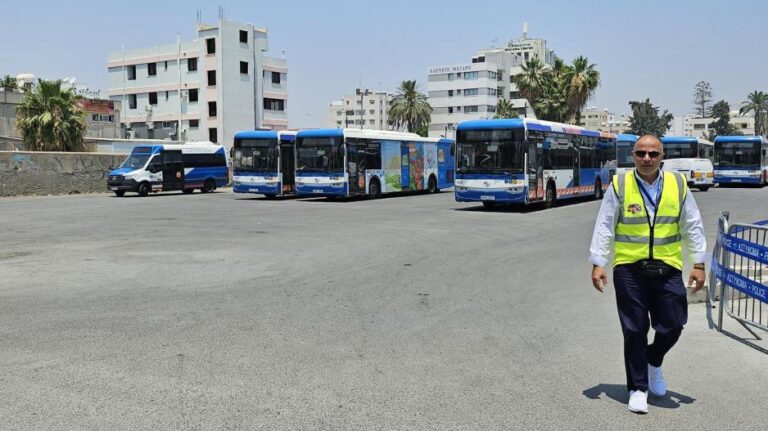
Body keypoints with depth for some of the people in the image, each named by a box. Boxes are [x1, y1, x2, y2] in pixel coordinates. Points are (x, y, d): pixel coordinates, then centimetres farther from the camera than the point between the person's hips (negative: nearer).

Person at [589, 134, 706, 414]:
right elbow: (604, 227, -1)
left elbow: (693, 227, 9)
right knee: (634, 331, 4)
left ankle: (653, 361, 37)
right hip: (629, 270, -2)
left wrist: (699, 264, 6)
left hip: (667, 269, 2)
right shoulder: (619, 185, -1)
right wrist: (598, 263, -6)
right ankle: (638, 389, 18)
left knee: (672, 326, 4)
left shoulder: (678, 185, 5)